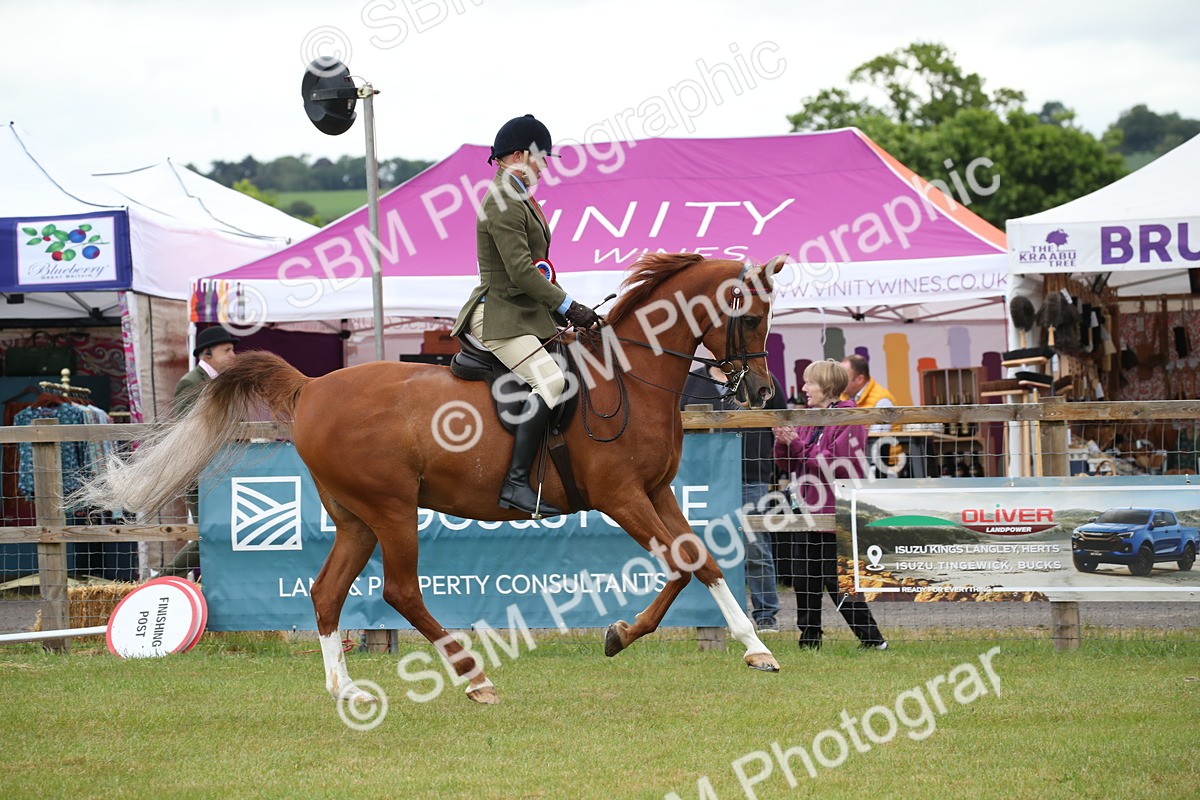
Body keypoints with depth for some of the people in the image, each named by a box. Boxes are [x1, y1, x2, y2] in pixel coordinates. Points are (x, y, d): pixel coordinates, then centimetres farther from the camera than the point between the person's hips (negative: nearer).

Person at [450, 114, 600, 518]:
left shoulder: (519, 198, 18)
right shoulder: (502, 202, -15)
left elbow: (537, 267, 22)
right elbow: (520, 271, -21)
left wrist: (569, 310, 13)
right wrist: (568, 306, -18)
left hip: (526, 314, 11)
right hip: (499, 318, -11)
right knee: (550, 380, -28)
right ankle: (515, 483, -32)